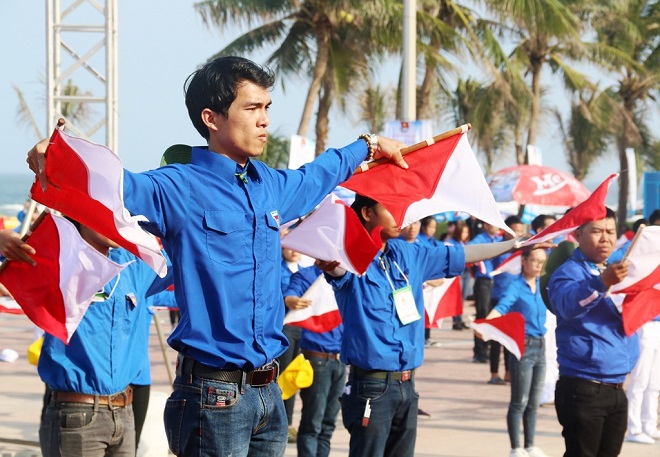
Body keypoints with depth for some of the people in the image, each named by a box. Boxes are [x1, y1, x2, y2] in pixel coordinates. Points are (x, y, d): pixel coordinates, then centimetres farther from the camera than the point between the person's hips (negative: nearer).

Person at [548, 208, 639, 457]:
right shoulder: (569, 272, -8)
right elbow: (568, 305, -30)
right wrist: (601, 283, -47)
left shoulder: (615, 272, 16)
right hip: (583, 388, -8)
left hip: (616, 389, 8)